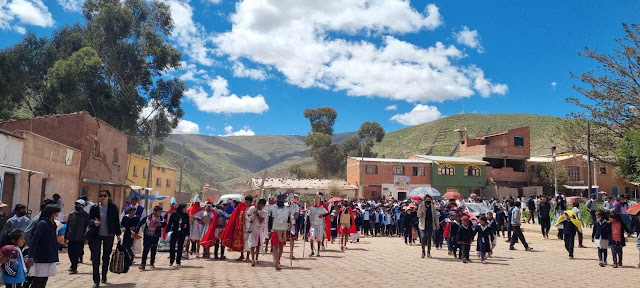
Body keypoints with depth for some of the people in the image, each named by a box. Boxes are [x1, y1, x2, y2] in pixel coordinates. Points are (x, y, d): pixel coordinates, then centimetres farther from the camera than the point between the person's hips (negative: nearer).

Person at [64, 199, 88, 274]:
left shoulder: (86, 215, -4)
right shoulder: (71, 214, 9)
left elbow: (87, 226, -6)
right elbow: (67, 226, 14)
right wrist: (66, 236, 13)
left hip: (80, 239, -5)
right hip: (71, 238, 5)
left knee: (76, 254, -1)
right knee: (70, 253, 12)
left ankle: (74, 268, 9)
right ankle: (73, 266, 32)